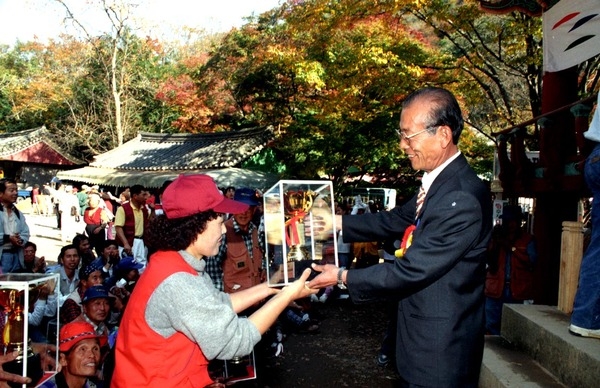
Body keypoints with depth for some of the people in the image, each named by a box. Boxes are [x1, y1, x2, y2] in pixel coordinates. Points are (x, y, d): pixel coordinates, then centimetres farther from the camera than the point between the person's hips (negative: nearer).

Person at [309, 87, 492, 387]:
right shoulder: (437, 181, 0)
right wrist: (334, 222, 5)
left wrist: (342, 277, -15)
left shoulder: (462, 200, -29)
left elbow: (409, 272, -26)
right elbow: (396, 220, 11)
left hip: (440, 351, -8)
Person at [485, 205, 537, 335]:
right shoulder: (497, 237, 10)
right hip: (496, 289, 1)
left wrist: (510, 247, -12)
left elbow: (532, 261, -9)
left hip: (517, 291, -1)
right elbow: (488, 260, 1)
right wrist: (494, 241, -11)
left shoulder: (527, 239, 6)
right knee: (492, 326, 2)